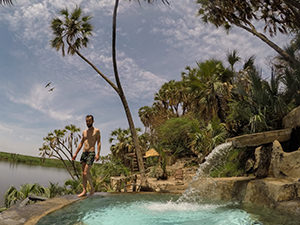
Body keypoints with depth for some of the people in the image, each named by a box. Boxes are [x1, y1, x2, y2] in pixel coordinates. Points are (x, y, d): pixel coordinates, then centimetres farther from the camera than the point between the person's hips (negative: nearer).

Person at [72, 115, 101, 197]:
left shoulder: (96, 131, 0)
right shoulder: (84, 132, 17)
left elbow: (98, 143, -7)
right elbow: (81, 143, 21)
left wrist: (98, 154, -18)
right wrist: (75, 154, 16)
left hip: (91, 153, -6)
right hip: (84, 153, 6)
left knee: (86, 173, -12)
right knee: (83, 173, 5)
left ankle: (92, 188, 7)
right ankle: (84, 191, 11)